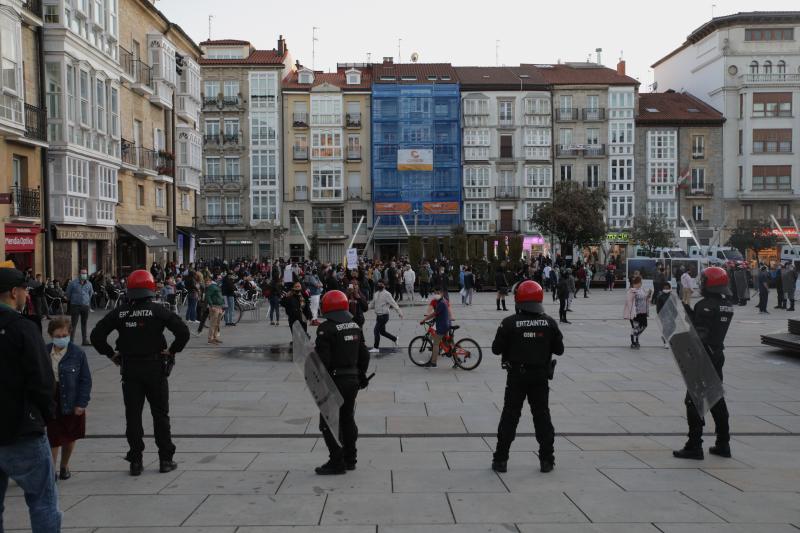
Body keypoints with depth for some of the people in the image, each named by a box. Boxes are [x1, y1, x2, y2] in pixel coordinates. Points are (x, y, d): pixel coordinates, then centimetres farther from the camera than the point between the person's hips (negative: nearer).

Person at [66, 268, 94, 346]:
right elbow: (68, 294, 6)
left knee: (84, 324, 9)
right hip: (75, 306, -4)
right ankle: (71, 341, -5)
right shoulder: (73, 283, -5)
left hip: (85, 306, 4)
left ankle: (84, 341, 15)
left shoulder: (89, 284, 7)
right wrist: (70, 301, 15)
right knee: (74, 324, -6)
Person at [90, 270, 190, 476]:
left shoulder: (119, 313, -1)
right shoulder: (157, 310, -8)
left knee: (132, 416, 9)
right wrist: (172, 351, -5)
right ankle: (166, 460, 12)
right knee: (160, 414, 9)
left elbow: (96, 336, -1)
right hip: (155, 368, -1)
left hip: (129, 370, 2)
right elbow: (183, 331, -17)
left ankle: (135, 461, 12)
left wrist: (111, 354, 8)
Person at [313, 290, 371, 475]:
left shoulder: (326, 328, -14)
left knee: (328, 422, 1)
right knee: (348, 419, 17)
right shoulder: (356, 326, 10)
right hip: (353, 380, 8)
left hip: (334, 381, -8)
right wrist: (362, 374, 25)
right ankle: (349, 459, 24)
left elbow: (322, 359, -18)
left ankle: (336, 462, 1)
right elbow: (364, 354, 15)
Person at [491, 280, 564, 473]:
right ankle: (546, 460, 15)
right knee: (542, 416, 11)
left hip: (516, 376, -2)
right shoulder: (549, 323, -4)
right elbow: (559, 349, 2)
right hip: (541, 376, 2)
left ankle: (501, 459, 9)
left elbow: (496, 349, -8)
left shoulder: (509, 323, -11)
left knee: (510, 416, 6)